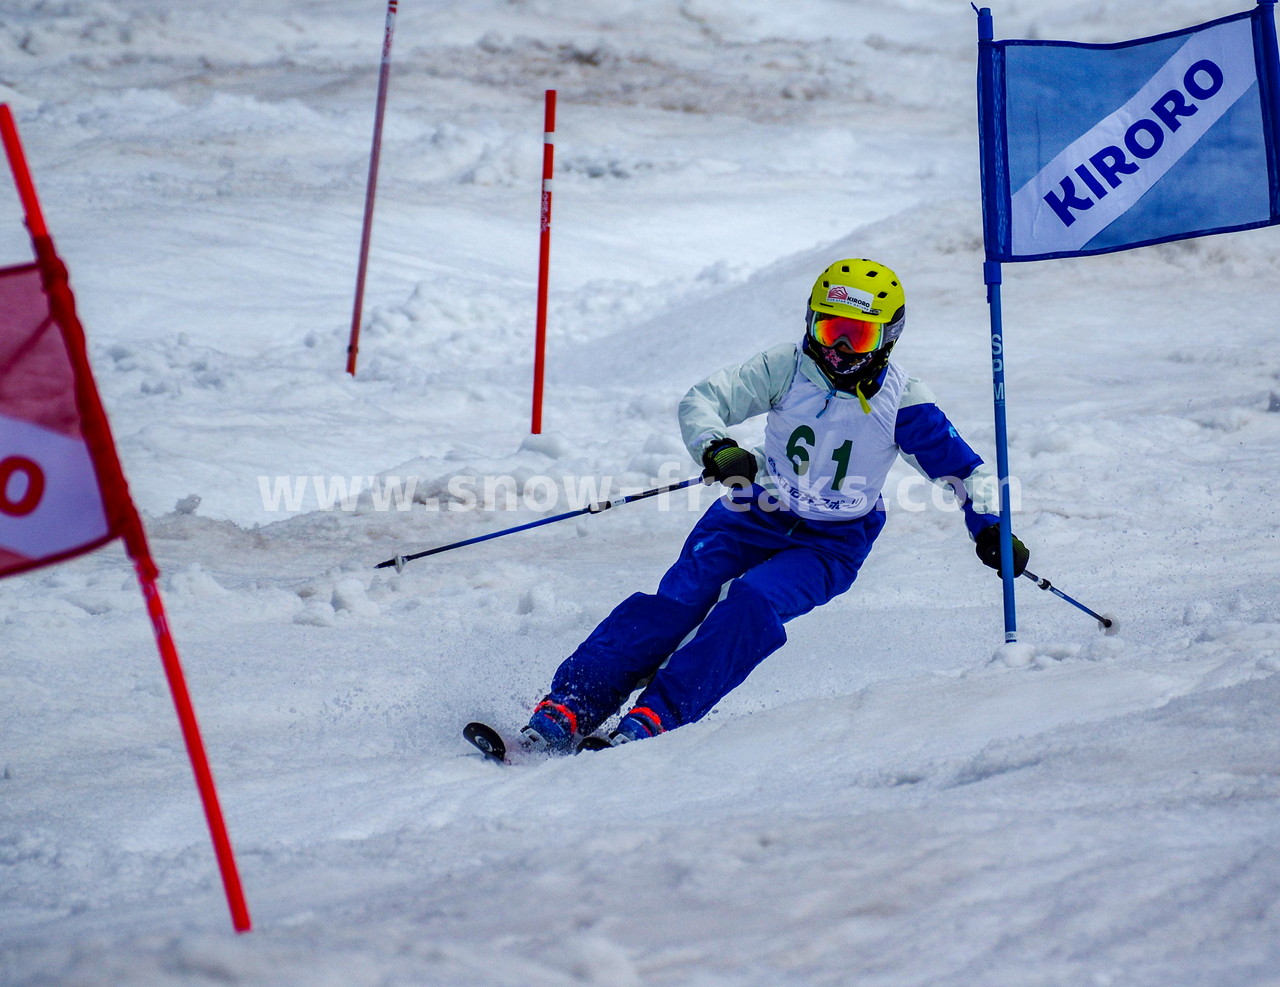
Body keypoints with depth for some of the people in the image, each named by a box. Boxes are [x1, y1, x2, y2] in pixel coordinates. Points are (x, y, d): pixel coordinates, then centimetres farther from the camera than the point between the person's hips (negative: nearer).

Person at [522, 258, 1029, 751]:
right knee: (677, 601, -19)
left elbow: (963, 469, -2)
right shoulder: (788, 368, -9)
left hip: (831, 545, -1)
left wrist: (989, 527, -18)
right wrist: (717, 449, -33)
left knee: (753, 602, -29)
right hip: (755, 516, 1)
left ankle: (655, 719, -29)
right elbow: (701, 400, -12)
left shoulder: (901, 401, -10)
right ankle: (569, 707, -19)